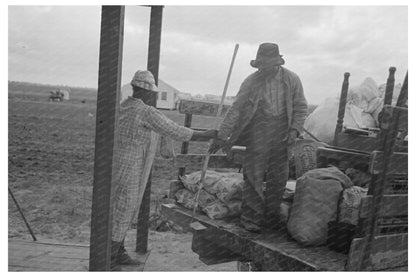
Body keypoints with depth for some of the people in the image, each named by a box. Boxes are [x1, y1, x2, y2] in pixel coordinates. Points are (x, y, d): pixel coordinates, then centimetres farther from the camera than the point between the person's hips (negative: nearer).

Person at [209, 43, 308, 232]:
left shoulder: (291, 79, 0)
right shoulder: (251, 81, -4)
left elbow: (301, 107, 7)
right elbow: (236, 109, -5)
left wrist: (294, 129, -8)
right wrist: (222, 135, -10)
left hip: (281, 131, 2)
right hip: (258, 128, -2)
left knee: (279, 177, 6)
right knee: (254, 174, -4)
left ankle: (270, 217, 21)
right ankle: (250, 217, 7)